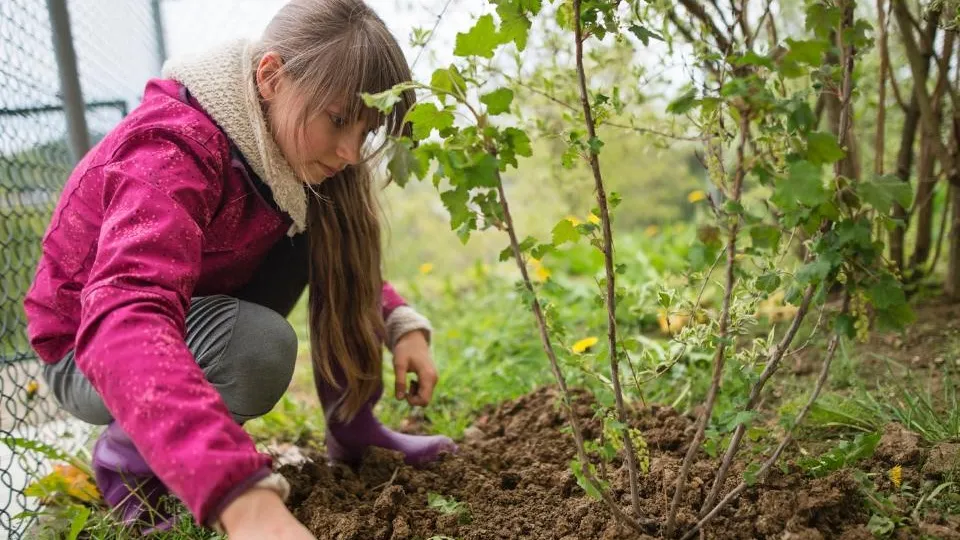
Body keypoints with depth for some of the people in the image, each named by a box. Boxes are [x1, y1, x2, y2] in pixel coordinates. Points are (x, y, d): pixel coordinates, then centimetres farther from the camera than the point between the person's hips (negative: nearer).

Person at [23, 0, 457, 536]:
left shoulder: (287, 148, -10)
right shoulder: (172, 150, -34)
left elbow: (348, 263, 4)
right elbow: (123, 322, -50)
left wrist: (400, 322, -18)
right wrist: (242, 493, -62)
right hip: (89, 351, -7)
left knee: (328, 227, -11)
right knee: (260, 346, -36)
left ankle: (352, 425, -2)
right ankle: (126, 454, -8)